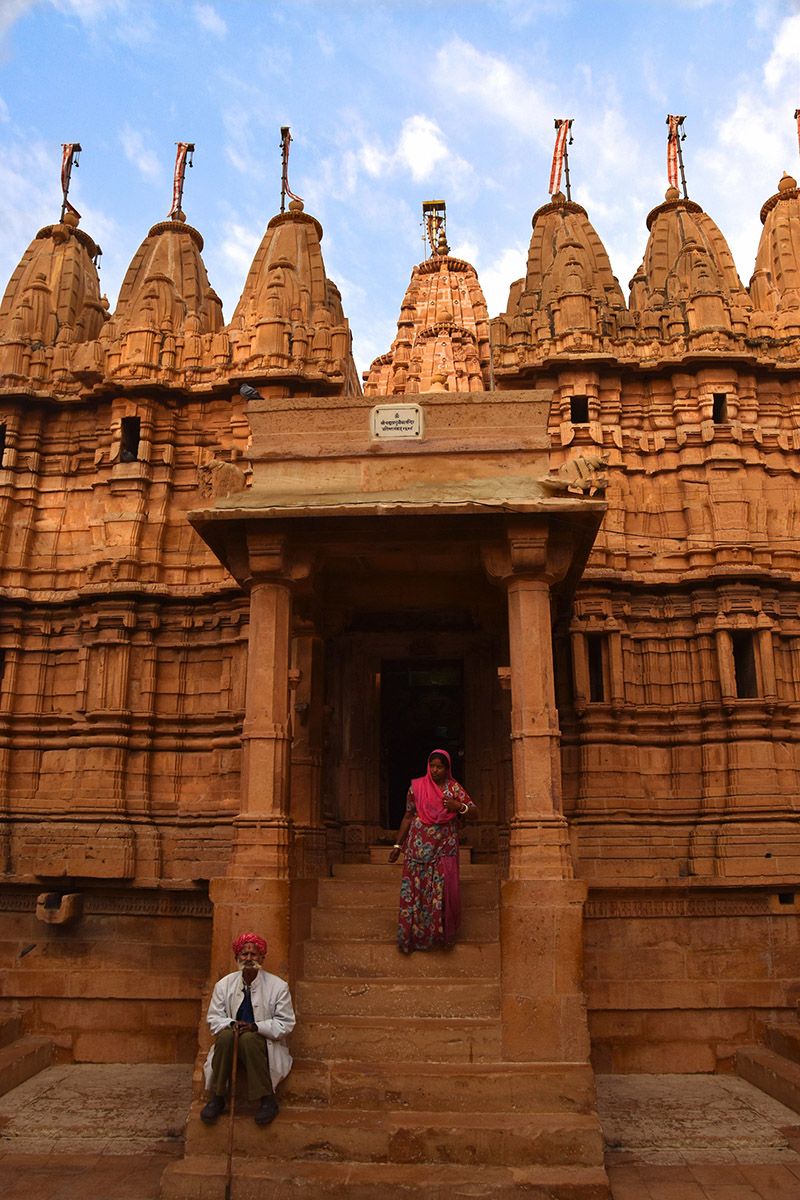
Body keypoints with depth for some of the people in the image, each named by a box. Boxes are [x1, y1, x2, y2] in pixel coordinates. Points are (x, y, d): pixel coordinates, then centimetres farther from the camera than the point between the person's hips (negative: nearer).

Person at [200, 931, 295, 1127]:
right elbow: (214, 1017, 5)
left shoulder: (278, 986, -5)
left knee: (248, 1038, -35)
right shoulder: (224, 984, 2)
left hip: (265, 1042, -2)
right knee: (225, 1035, -32)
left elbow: (286, 1023, -6)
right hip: (232, 1041, 2)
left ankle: (267, 1100, -25)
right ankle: (217, 1098, -20)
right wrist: (231, 1024, -18)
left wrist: (256, 1027, -20)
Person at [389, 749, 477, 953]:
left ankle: (442, 934, 15)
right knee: (415, 890, -1)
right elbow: (408, 817, 8)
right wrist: (397, 845, 7)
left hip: (445, 849, 0)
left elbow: (474, 812, 4)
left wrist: (459, 806, -16)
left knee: (443, 891, -1)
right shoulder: (417, 787, 3)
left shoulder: (454, 788, 3)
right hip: (419, 847, 0)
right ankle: (412, 935, 10)